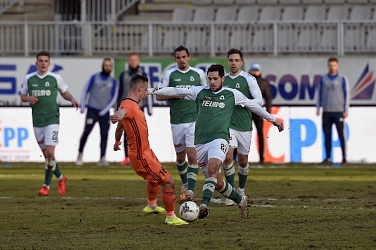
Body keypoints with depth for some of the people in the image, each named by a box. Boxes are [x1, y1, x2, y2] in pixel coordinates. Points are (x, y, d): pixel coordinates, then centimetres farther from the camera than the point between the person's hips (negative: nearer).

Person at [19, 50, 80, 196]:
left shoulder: (55, 78, -1)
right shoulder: (29, 79, 4)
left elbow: (64, 92, 13)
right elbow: (22, 96, 13)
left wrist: (72, 99, -6)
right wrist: (29, 98, -9)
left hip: (52, 119, -3)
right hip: (37, 121, 3)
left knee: (50, 153, -14)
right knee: (46, 154, 8)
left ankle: (46, 185, -6)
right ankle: (60, 178, 30)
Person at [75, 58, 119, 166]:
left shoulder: (113, 82, 9)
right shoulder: (94, 77, 5)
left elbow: (113, 98, 6)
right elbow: (86, 91, 6)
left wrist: (104, 111, -5)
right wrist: (82, 107, -3)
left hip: (104, 112, 2)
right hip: (92, 109, -2)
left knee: (104, 134, -7)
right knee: (86, 132, -7)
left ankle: (102, 159, -8)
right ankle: (80, 154, 9)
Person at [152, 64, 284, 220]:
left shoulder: (232, 94, 8)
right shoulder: (200, 92, 11)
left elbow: (253, 105, 19)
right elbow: (176, 91, 11)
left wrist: (273, 120, 27)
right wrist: (155, 91, 1)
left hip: (219, 139, -3)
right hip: (200, 142, 3)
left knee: (213, 167, -32)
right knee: (217, 183, 5)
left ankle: (204, 205, -39)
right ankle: (241, 200, 30)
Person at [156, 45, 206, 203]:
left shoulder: (198, 73, 4)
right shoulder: (169, 74, 2)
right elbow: (159, 96, 3)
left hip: (194, 120, -1)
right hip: (176, 121, 1)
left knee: (192, 155, -13)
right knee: (180, 156, 12)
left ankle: (190, 191, -15)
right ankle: (185, 184, 36)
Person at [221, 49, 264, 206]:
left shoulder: (248, 79, -4)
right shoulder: (223, 79, 7)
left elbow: (259, 100, -9)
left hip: (244, 126, -1)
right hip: (227, 125, 1)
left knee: (243, 160, 9)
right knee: (228, 157, -15)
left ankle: (241, 190, 31)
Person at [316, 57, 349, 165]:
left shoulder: (342, 79, 3)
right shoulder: (323, 79, 11)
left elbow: (347, 95, 2)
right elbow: (320, 94, 16)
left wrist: (346, 110, -4)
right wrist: (317, 108, 9)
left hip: (338, 111, -3)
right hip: (326, 112, 3)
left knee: (341, 135, -4)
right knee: (327, 136, 2)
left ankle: (344, 158, 0)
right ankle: (328, 158, 5)